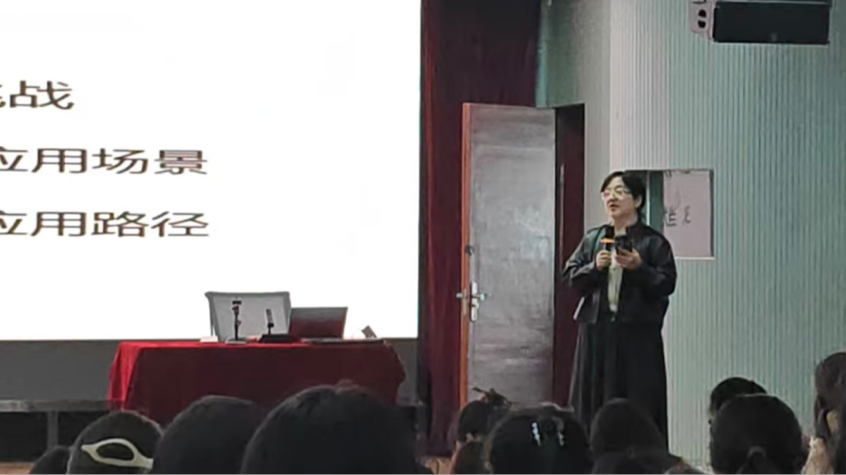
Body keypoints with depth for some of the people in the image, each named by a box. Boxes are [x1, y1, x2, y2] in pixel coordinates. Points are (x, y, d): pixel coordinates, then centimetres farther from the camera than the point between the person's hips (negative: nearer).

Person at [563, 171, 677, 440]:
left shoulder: (654, 243, 2)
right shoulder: (593, 239, 13)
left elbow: (667, 284, -4)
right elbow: (569, 276, 9)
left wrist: (639, 268, -17)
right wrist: (594, 267, -8)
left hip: (637, 333, -3)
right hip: (597, 330, 4)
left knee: (639, 406, -5)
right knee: (593, 402, 3)